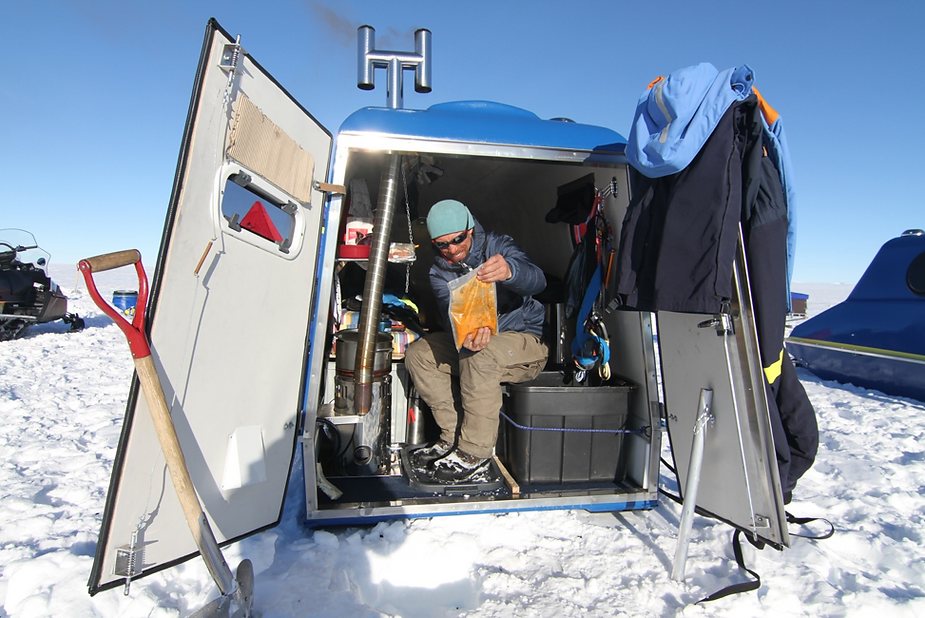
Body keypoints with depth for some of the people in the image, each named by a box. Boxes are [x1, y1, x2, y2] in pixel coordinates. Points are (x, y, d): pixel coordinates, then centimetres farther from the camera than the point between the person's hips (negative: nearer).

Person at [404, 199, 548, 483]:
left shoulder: (497, 246, -12)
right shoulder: (439, 272, 0)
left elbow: (537, 280, -30)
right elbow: (450, 313, -19)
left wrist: (510, 271, -55)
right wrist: (465, 334, -44)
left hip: (526, 341, -5)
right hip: (471, 340, 5)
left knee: (478, 355, -35)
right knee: (417, 353, -11)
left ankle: (475, 452, -21)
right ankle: (454, 437, -7)